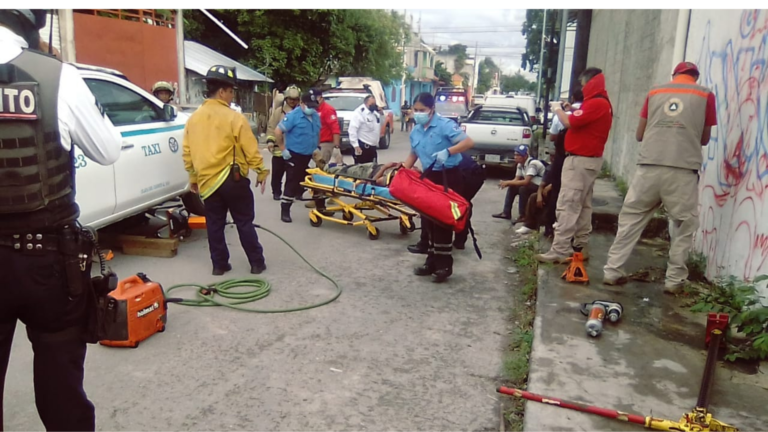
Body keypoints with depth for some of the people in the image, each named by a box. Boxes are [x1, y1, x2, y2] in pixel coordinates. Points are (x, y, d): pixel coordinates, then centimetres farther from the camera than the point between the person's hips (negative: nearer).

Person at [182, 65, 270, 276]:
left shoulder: (193, 118, 6)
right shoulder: (234, 117, -12)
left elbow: (187, 152, 9)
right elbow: (250, 150, -12)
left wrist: (193, 178, 18)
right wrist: (261, 172, 0)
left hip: (207, 181, 5)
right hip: (232, 179, -4)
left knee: (215, 224, 12)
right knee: (244, 222, 5)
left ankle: (219, 264, 17)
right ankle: (257, 263, 12)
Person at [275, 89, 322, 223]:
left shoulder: (316, 116, 6)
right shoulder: (293, 116, -15)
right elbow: (277, 132, -16)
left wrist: (316, 148, 14)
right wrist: (283, 149, -14)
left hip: (309, 156, 7)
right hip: (295, 156, -6)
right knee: (292, 183, -4)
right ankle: (285, 211, 3)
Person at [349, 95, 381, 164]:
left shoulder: (375, 113, 12)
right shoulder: (359, 113, -14)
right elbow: (352, 130, -21)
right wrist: (356, 146, -24)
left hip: (372, 147, 9)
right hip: (363, 147, -9)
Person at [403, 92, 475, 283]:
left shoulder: (445, 125, -14)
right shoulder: (415, 132, 9)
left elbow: (469, 142, -21)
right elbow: (413, 155, 20)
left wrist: (447, 151, -32)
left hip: (448, 177, -7)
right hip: (429, 177, 8)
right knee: (428, 220, 10)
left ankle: (444, 265, 6)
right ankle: (432, 261, 22)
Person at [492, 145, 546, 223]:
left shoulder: (533, 163, -25)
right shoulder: (520, 164, 2)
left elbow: (526, 182, -32)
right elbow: (516, 179, 4)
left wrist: (508, 182, -27)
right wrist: (506, 183, -17)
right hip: (531, 185, 9)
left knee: (523, 188, -29)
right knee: (512, 187, 3)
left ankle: (523, 215, -15)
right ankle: (506, 213, 7)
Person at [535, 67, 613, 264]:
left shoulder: (595, 103, -17)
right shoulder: (602, 103, 17)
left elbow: (569, 122, -21)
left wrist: (558, 109, -4)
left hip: (580, 160, -11)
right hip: (590, 159, 11)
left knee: (567, 206, -12)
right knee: (583, 206, 14)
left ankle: (559, 252, -13)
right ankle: (580, 247, 20)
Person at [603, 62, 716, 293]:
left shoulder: (655, 92, 16)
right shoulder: (706, 94, 12)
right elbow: (704, 138, 17)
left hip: (649, 166, 2)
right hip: (683, 170, -1)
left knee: (631, 218, 10)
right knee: (684, 224, 11)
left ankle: (612, 270, 10)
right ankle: (674, 280, 11)